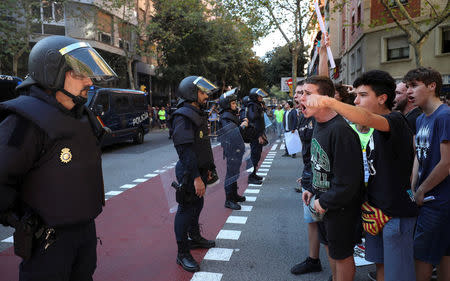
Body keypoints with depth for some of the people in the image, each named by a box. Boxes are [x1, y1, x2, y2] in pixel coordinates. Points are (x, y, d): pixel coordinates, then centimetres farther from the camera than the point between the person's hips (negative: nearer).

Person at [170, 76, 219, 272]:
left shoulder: (199, 114, 14)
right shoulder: (183, 117, -18)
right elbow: (186, 151, -25)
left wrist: (208, 168, 21)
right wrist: (196, 177, -27)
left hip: (199, 171, 10)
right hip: (189, 174, -10)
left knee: (197, 205, 22)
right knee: (186, 210, -1)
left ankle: (195, 238, 41)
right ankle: (183, 254, 11)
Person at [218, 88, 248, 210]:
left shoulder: (232, 115, 14)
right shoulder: (225, 117, -17)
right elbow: (230, 135, -26)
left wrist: (243, 123, 7)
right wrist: (241, 127, -25)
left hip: (237, 149, 10)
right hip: (232, 150, -10)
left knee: (234, 172, 18)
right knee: (231, 174, -6)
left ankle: (234, 195, 30)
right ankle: (228, 200, 0)